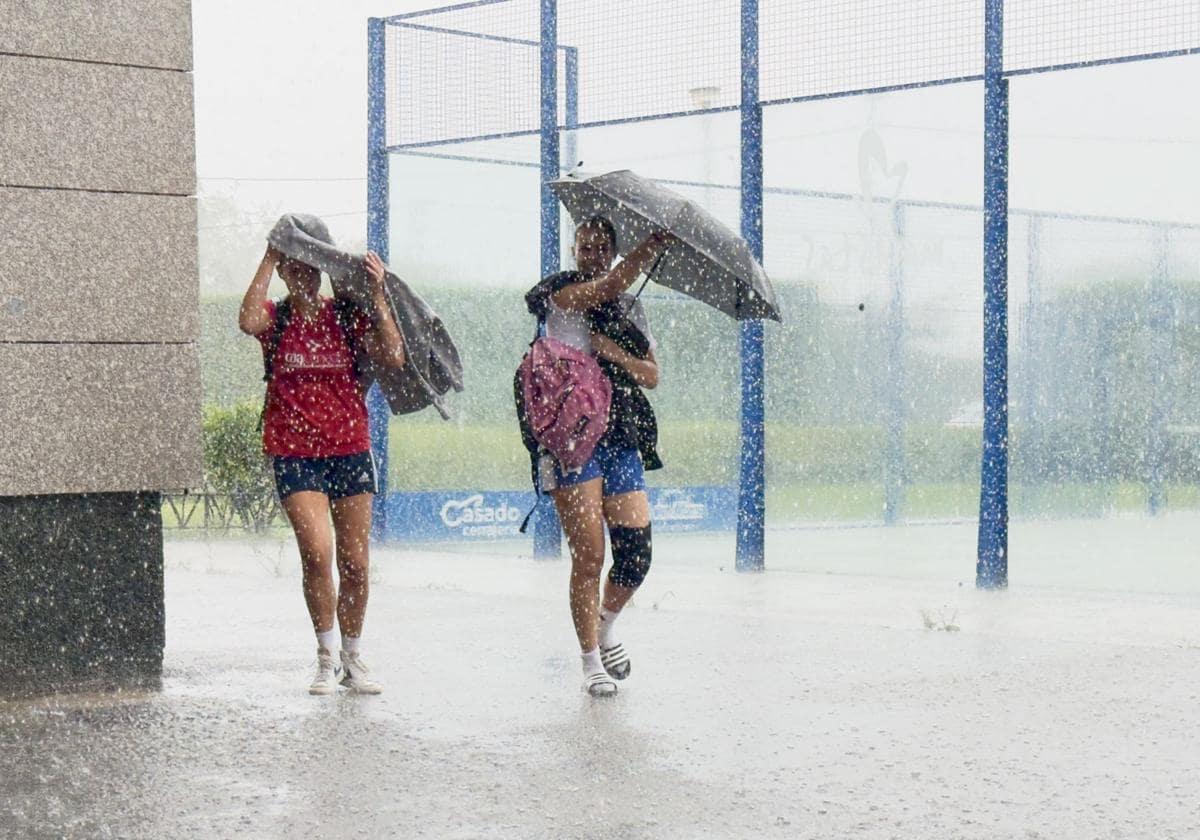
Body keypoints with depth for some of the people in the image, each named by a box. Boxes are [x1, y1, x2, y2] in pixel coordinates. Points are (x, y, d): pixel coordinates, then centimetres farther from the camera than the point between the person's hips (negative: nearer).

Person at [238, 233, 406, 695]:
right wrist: (269, 258, -17)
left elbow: (393, 357, -9)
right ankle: (325, 657, 2)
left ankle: (352, 657, 22)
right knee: (317, 552, -15)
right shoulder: (276, 318, 2)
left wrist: (377, 294, -14)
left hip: (350, 449, 2)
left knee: (355, 562, 5)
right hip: (294, 453, -2)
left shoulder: (347, 315, 5)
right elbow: (248, 321, -23)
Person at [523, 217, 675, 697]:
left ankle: (606, 628, 26)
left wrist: (616, 354, -8)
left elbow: (652, 375, 11)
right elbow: (610, 286, -18)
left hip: (622, 438, 5)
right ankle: (592, 663, 5)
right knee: (588, 557, -6)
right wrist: (659, 241, -21)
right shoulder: (560, 294, 2)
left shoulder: (630, 307, 18)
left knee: (636, 553, -3)